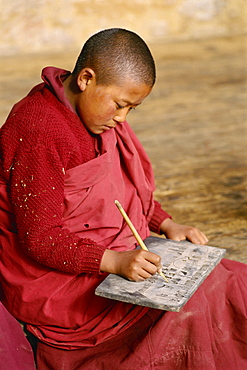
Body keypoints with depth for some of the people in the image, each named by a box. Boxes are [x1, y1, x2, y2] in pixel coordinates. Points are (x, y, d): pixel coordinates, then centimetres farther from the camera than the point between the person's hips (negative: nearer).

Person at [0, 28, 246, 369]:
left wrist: (167, 225, 4)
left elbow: (127, 189, 17)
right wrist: (115, 261, -31)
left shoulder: (99, 117, 6)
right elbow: (40, 240, -23)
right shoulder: (38, 133, -24)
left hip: (115, 258, 9)